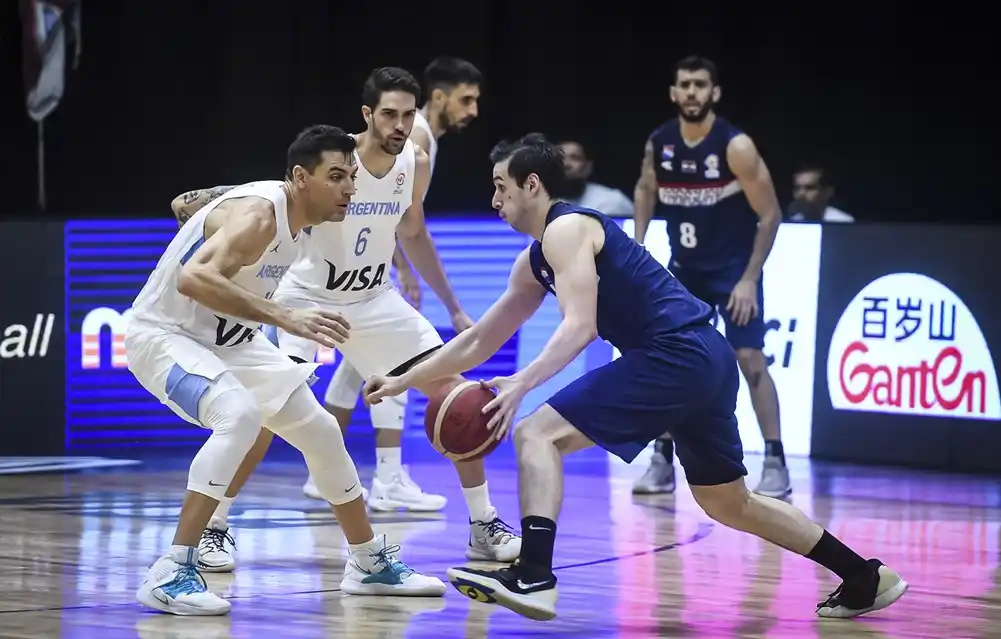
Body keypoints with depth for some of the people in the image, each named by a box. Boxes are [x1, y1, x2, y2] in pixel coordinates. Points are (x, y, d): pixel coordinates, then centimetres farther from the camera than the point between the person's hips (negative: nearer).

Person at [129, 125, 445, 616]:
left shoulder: (295, 218, 1)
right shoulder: (257, 215, -28)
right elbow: (193, 279, -44)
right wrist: (285, 317, -49)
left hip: (226, 340, 10)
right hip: (163, 335, -10)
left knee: (321, 429, 10)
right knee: (240, 414, -34)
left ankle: (370, 565, 28)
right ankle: (170, 575, -31)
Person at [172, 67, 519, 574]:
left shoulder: (416, 164, -7)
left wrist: (454, 309, 14)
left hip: (374, 299, 5)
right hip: (308, 296, -5)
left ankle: (483, 526, 9)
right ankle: (214, 527, -6)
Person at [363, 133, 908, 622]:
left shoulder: (566, 229, -6)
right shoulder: (535, 261, 22)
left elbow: (579, 328, -20)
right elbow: (479, 341, 28)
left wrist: (522, 384, -29)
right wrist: (402, 382, 26)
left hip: (676, 356, -10)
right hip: (707, 361, 10)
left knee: (537, 435, -11)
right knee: (729, 504, 21)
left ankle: (533, 578, -23)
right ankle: (866, 579, 26)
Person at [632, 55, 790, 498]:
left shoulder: (736, 147, -21)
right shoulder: (658, 144, -7)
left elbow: (770, 215, -15)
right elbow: (646, 189, 16)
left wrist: (750, 278, -18)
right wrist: (638, 248, 5)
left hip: (734, 266, -5)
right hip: (684, 266, 5)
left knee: (749, 357, -12)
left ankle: (775, 465, -9)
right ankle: (662, 462, 10)